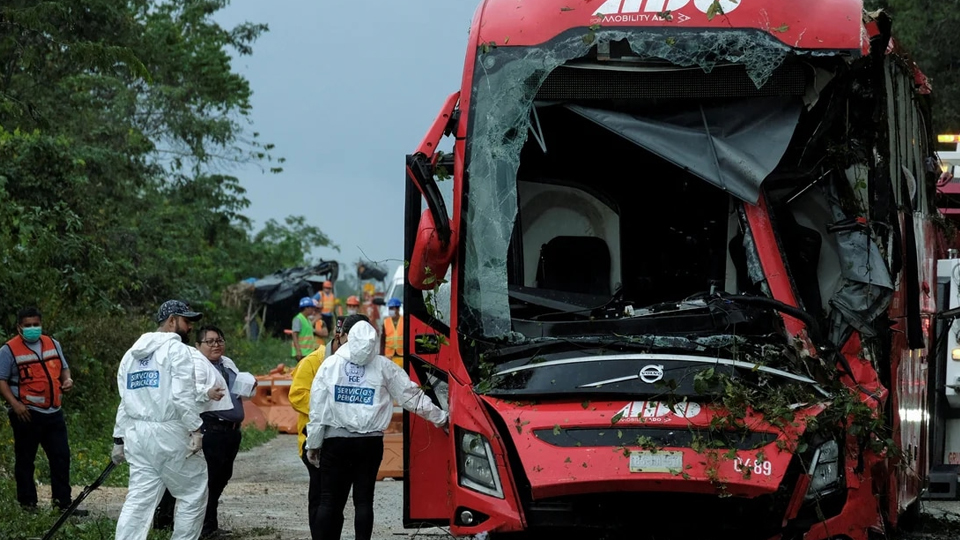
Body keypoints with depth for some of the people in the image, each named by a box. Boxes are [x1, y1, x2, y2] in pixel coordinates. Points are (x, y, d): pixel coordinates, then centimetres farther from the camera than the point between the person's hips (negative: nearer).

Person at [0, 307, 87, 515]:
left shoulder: (52, 344, 12)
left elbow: (63, 367, 23)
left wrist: (67, 380, 0)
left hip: (53, 412, 5)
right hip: (27, 414, -5)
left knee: (61, 457, 5)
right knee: (25, 460, 3)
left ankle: (64, 502, 11)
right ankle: (27, 504, 11)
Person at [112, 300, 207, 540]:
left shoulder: (132, 353, 17)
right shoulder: (176, 349, -7)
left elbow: (126, 399, 17)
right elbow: (183, 395, -17)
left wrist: (119, 439, 18)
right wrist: (195, 430, -15)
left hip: (136, 433, 7)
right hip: (169, 433, -7)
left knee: (139, 498, 5)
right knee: (193, 492, 5)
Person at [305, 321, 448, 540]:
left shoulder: (330, 364, 1)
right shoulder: (383, 366, 1)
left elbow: (317, 407, -1)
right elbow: (411, 396, 6)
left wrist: (313, 443, 5)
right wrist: (440, 418, 16)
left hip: (336, 441, 0)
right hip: (370, 443, 1)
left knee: (329, 500, 4)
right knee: (364, 500, 5)